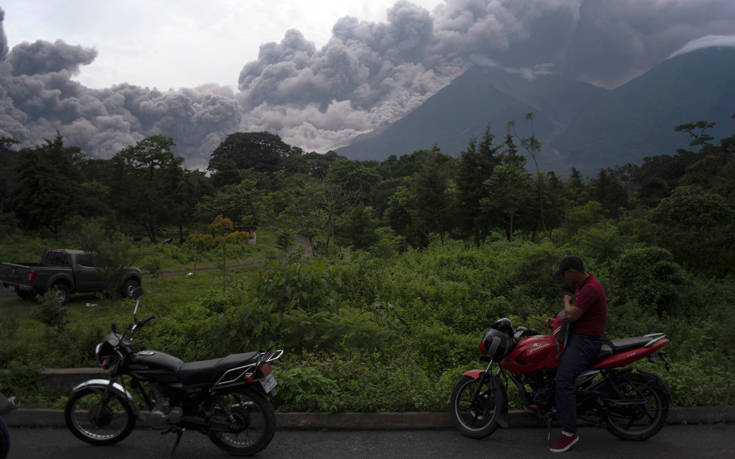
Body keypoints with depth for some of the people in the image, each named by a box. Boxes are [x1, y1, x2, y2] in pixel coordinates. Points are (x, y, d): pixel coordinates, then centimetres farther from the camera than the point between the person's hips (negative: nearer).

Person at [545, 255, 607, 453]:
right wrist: (556, 320, 7)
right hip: (576, 335, 11)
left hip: (586, 340, -11)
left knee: (563, 379, -22)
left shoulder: (591, 288, -20)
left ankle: (569, 432, -19)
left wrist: (566, 301, -4)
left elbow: (572, 315, -24)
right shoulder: (581, 286, 14)